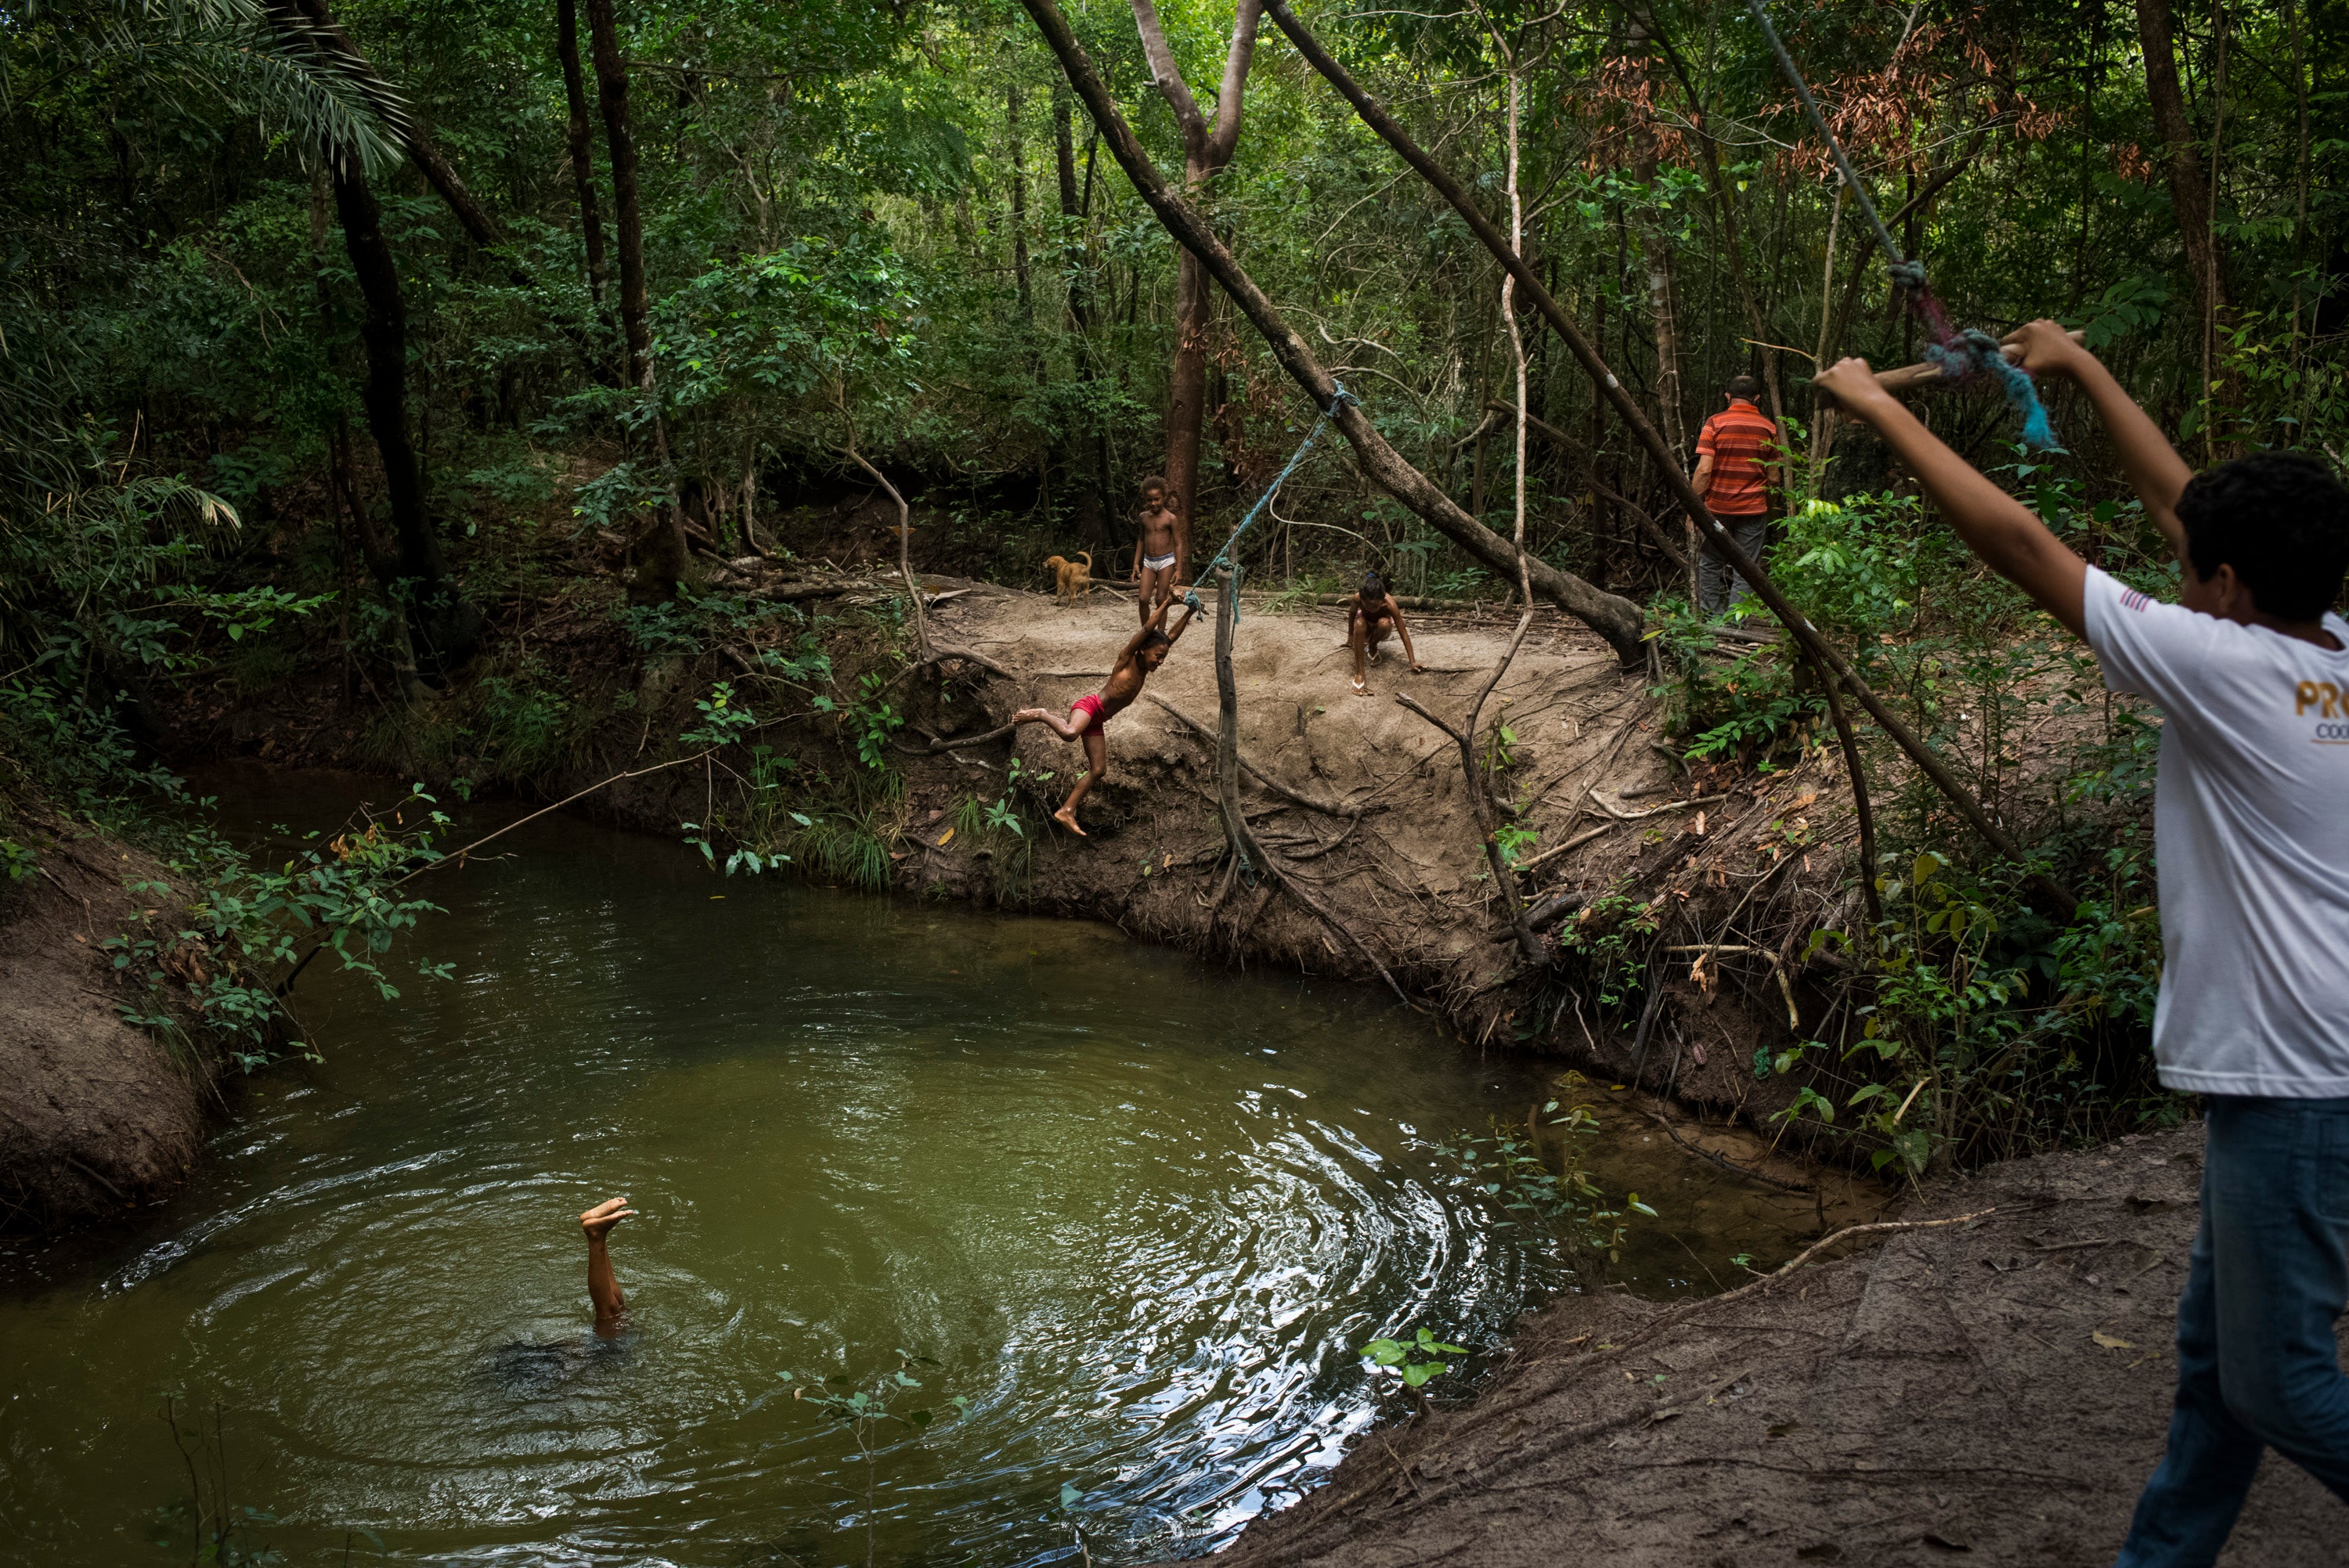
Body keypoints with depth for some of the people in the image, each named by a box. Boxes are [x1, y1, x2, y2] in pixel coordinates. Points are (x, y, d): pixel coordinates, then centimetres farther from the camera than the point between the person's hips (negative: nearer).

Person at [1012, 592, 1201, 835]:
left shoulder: (1145, 668, 11)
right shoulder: (1127, 658, -9)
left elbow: (1171, 637, 14)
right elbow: (1148, 629, -22)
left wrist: (1189, 614, 8)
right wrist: (1166, 604, -19)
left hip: (1097, 721, 9)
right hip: (1089, 705, -9)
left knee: (1098, 770, 5)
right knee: (1070, 733, -41)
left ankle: (1066, 812, 6)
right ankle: (1040, 715, -13)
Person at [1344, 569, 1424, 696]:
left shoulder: (1389, 604, -36)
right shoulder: (1357, 599, -34)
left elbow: (1404, 634, -28)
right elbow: (1352, 614, -8)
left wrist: (1413, 662, -26)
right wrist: (1350, 636, 7)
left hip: (1379, 629, 0)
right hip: (1366, 627, 0)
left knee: (1384, 623, -37)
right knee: (1359, 623, -37)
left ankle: (1372, 646, -4)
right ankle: (1359, 672, -34)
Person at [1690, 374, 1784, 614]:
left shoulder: (1715, 423, -6)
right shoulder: (1769, 427, 2)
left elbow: (1704, 469, -13)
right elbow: (1774, 477, 5)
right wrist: (1769, 504, 22)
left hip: (1717, 507, -1)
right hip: (1754, 508, 1)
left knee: (1710, 563, 12)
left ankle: (1712, 617, 13)